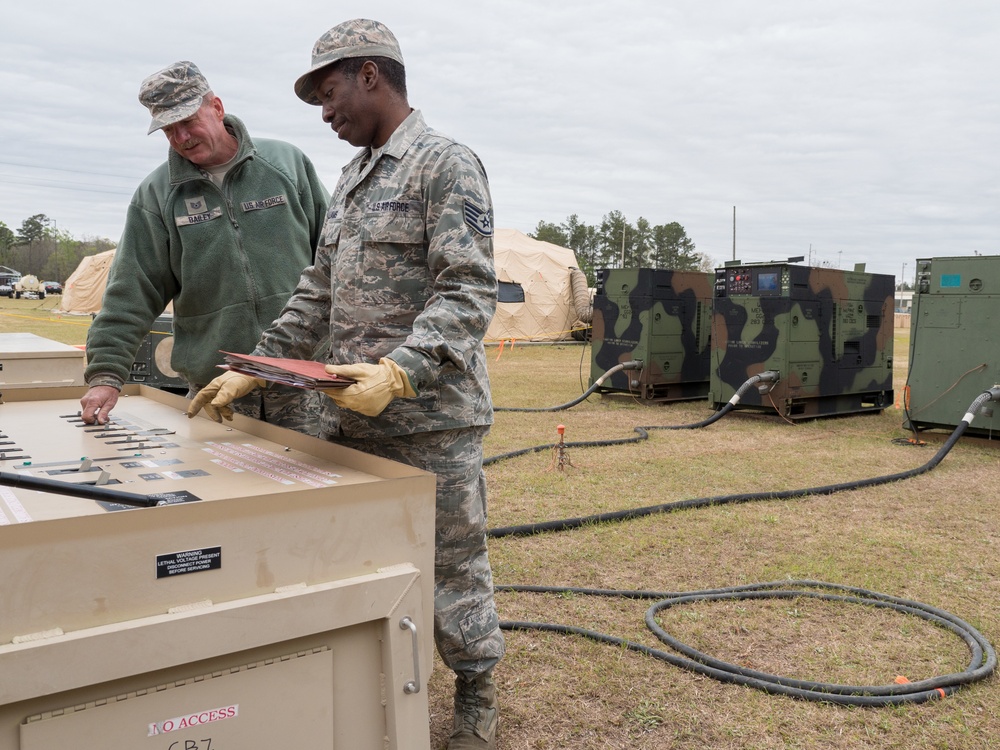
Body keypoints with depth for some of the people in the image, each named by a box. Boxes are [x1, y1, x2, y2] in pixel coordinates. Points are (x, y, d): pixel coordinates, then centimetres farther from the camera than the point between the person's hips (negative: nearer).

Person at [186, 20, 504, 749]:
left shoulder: (447, 164, -9)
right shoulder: (353, 178, 17)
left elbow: (470, 293, -18)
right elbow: (319, 294, 17)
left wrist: (398, 372, -29)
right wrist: (252, 369, 11)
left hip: (432, 417, -8)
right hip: (357, 417, 8)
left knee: (452, 562, 6)